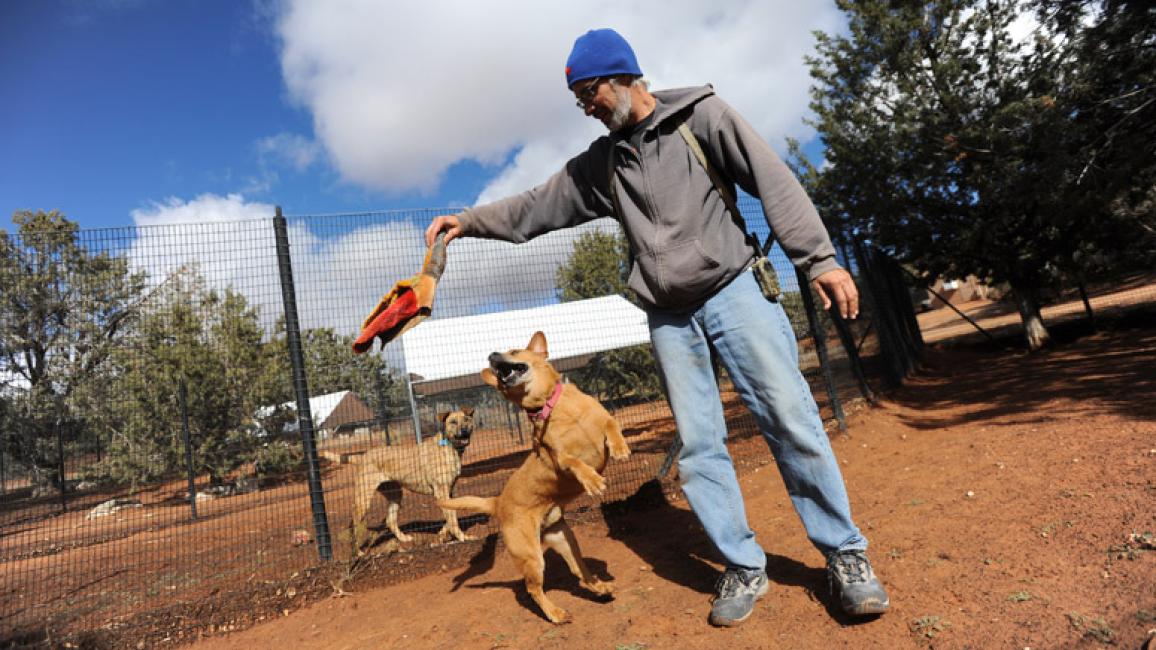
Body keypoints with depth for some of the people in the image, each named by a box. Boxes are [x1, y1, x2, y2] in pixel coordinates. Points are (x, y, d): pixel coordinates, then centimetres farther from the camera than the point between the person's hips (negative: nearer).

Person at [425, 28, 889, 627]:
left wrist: (818, 258, -11)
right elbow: (538, 206, 15)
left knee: (790, 420, -7)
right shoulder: (599, 163, 13)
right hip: (669, 318, 4)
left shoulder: (700, 115, 1)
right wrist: (469, 221, 4)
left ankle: (845, 556, 10)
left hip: (732, 291, -3)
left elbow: (774, 181, -4)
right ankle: (744, 567, 16)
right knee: (697, 447, 2)